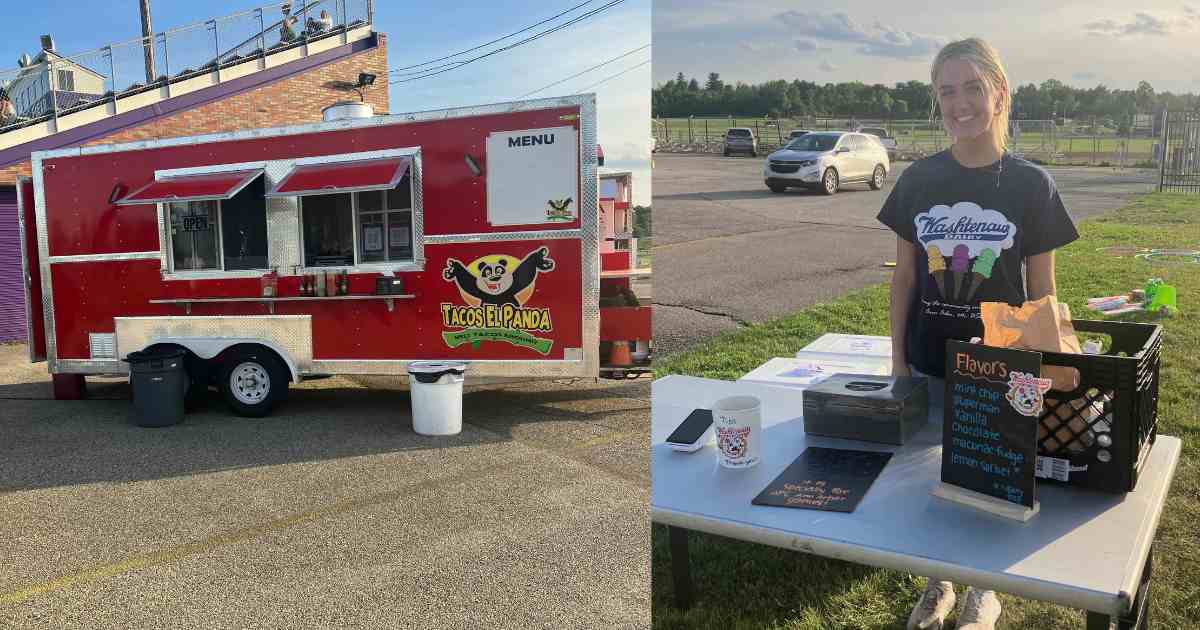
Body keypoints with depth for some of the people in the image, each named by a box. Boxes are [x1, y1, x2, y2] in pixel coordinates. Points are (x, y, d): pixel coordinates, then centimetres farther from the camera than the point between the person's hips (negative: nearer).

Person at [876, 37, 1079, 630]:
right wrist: (897, 360, 0)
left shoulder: (1031, 184, -7)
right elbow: (904, 277, 2)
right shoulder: (919, 179, -2)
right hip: (928, 364, 2)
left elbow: (1041, 290, -2)